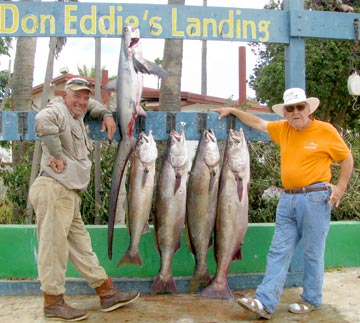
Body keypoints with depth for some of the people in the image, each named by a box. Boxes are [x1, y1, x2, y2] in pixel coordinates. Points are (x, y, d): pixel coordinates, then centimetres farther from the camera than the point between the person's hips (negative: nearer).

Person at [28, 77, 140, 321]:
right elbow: (43, 120, -33)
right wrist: (56, 154, -26)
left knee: (81, 245, 12)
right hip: (53, 190, -10)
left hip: (69, 193, 10)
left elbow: (91, 105, 42)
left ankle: (108, 293, 18)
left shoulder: (76, 114, 20)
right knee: (54, 245, -4)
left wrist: (106, 114, 23)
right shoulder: (57, 110, -8)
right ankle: (53, 303, 7)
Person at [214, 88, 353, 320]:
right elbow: (257, 122, 24)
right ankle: (265, 303, 1)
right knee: (279, 252, 2)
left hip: (314, 198, -5)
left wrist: (340, 187, -3)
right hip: (287, 199, 5)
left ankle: (312, 300, 21)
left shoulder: (325, 130, -3)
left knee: (313, 253, 5)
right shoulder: (283, 129, 11)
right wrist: (232, 110, 27)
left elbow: (347, 158, 5)